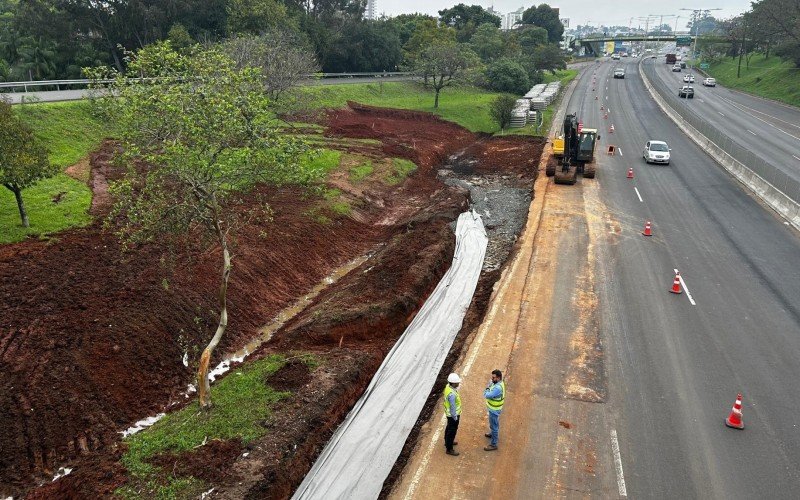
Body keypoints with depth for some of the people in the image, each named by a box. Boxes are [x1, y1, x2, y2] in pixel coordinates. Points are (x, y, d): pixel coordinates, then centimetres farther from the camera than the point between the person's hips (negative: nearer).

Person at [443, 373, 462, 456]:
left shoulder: (448, 386, -9)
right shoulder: (452, 394, -38)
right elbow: (453, 407, -28)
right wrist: (455, 417, -15)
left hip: (449, 413, 9)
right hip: (453, 415, -9)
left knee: (449, 428, 28)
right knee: (452, 431, 8)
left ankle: (447, 442, 49)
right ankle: (449, 449, 24)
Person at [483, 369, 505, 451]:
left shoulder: (498, 388, -36)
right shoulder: (497, 383, -5)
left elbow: (487, 395, -33)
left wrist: (487, 388, -19)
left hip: (494, 410, -10)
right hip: (493, 408, 10)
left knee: (494, 425, 4)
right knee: (494, 423, 31)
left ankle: (493, 445, 16)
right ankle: (493, 433, 55)